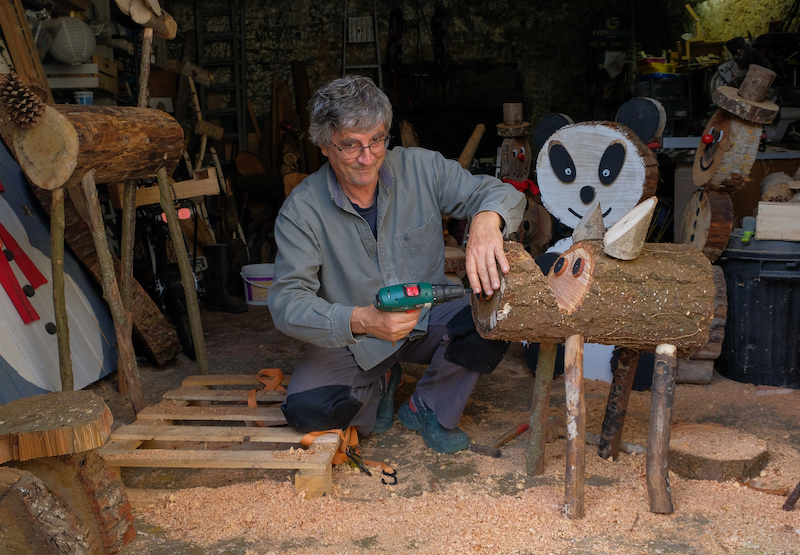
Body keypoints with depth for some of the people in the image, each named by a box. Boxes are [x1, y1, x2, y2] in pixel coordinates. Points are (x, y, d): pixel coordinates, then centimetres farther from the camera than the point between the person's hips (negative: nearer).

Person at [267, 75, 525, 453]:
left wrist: (486, 221, -36)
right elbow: (287, 302, -22)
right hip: (351, 340, -1)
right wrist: (361, 320, -41)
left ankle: (429, 408, 2)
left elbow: (503, 194, -9)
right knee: (306, 409, -26)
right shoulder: (301, 210, -16)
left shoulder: (421, 168, -10)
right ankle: (378, 384, 12)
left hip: (427, 320, 2)